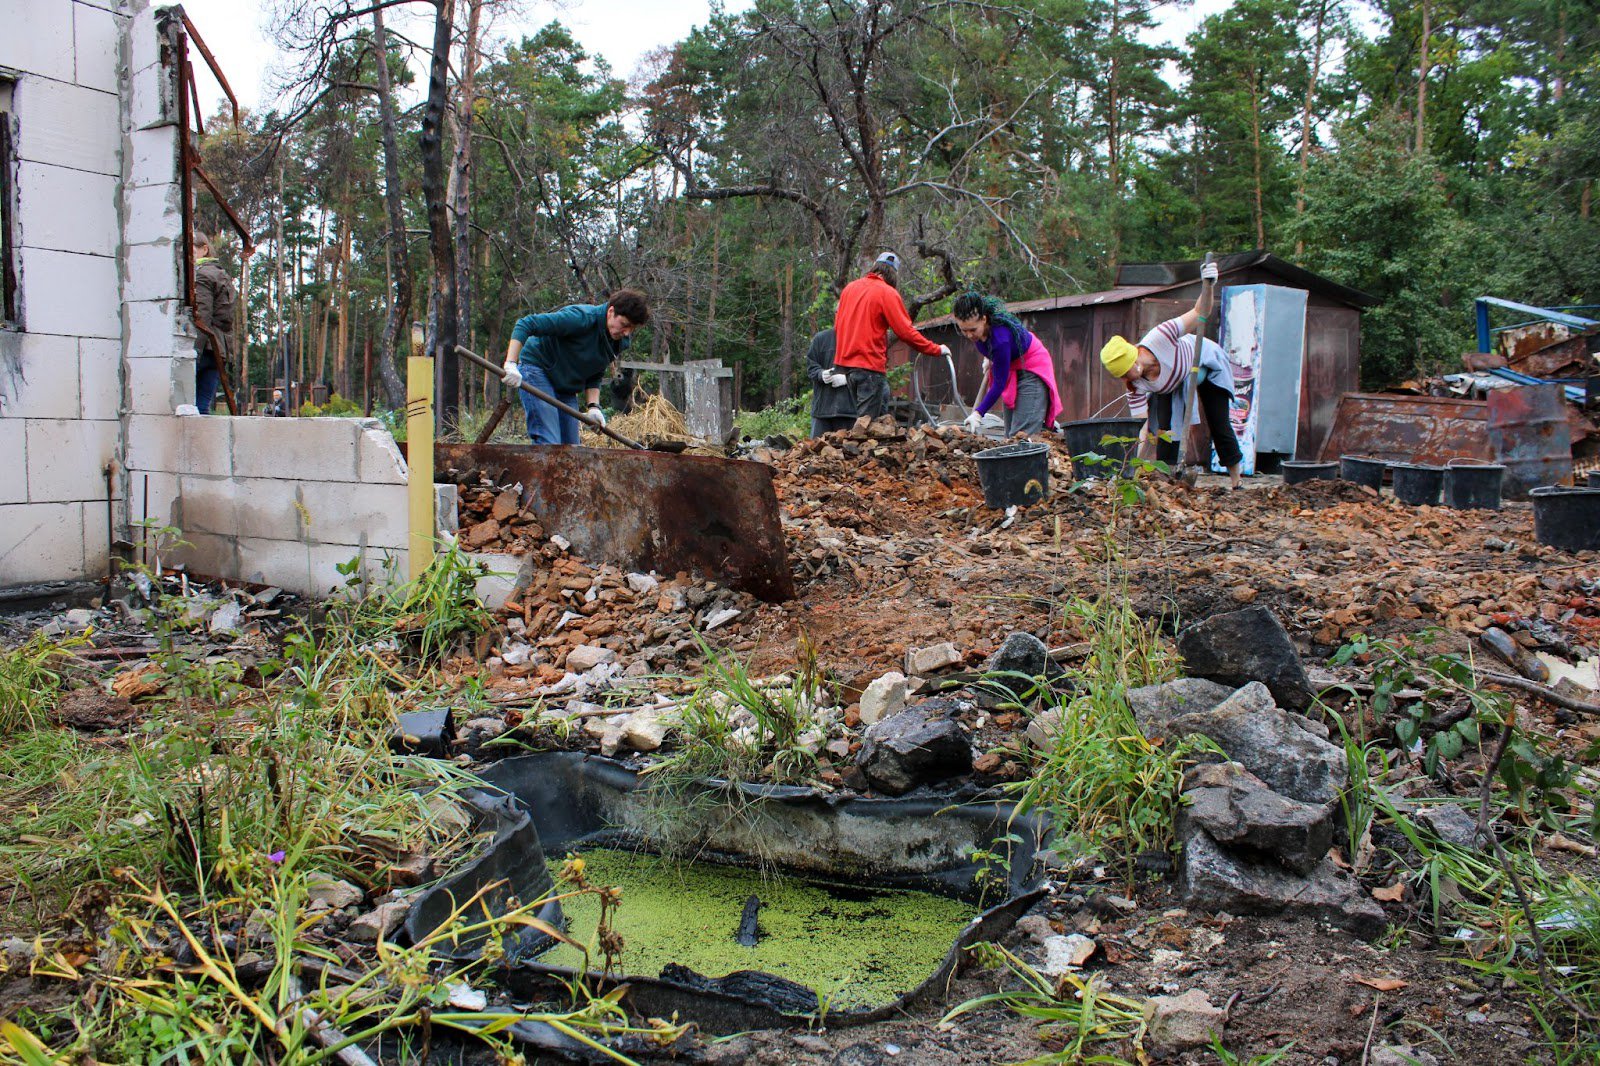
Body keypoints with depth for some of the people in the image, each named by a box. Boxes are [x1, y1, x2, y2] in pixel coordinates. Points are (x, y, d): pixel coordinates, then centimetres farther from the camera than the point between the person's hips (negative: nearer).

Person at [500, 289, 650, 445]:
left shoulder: (620, 343, -1)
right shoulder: (581, 317, -25)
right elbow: (526, 324, -27)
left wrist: (593, 406, -7)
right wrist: (511, 364, -36)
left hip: (567, 388, 8)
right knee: (548, 444, -20)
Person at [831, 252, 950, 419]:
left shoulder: (850, 288, 11)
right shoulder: (887, 293, -9)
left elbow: (837, 325, 19)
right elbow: (906, 332, -12)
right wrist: (936, 349, -3)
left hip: (844, 361, 7)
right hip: (870, 364, -7)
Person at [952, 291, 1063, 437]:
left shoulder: (1000, 337, -38)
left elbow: (999, 383, -29)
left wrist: (978, 413, -26)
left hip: (1031, 370, -8)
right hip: (1011, 368, 8)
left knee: (1022, 434, -18)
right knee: (1009, 435, 5)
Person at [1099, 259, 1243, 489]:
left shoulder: (1159, 338, -43)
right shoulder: (1135, 387, -31)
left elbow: (1200, 313, -35)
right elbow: (1144, 428, -31)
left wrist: (1208, 285, -53)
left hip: (1206, 363, -2)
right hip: (1173, 385, 2)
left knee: (1219, 426, 1)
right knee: (1165, 429, -16)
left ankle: (1236, 483, 16)